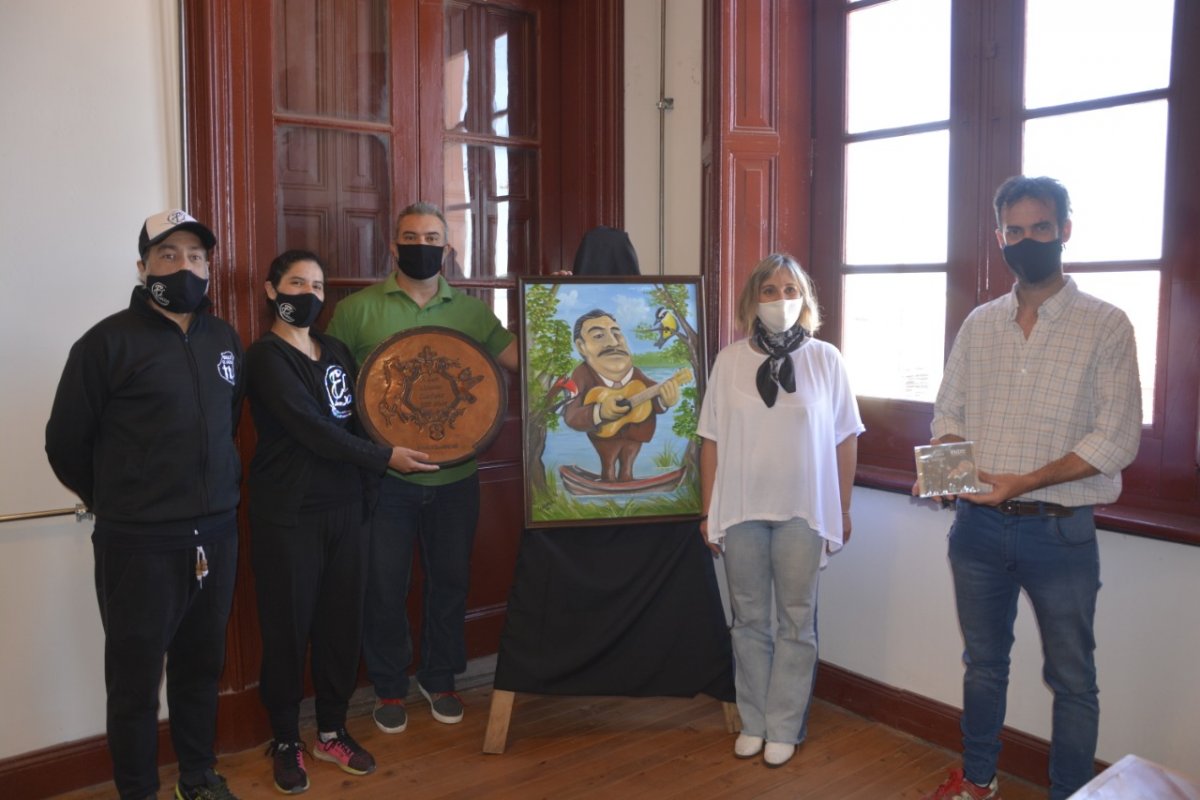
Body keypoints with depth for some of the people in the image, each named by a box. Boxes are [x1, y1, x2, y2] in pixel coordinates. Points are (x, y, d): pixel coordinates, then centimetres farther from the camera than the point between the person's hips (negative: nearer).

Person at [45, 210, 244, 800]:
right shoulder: (109, 341, -9)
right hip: (139, 544, -4)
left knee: (201, 664, 17)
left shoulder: (225, 340, 8)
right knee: (135, 677, 8)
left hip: (216, 535, 5)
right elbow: (65, 442, -3)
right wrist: (115, 504, 7)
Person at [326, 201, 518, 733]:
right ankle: (389, 688, 28)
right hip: (385, 476, -2)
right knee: (385, 585, 8)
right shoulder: (358, 309, -1)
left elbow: (516, 356, 0)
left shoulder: (470, 310, 8)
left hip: (455, 477, 3)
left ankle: (439, 678, 34)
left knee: (451, 579, 14)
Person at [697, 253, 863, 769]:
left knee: (797, 622, 8)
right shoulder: (729, 361, 1)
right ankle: (753, 722, 25)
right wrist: (708, 511, 3)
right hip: (741, 511, 1)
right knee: (749, 620, 11)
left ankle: (784, 728, 21)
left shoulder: (825, 359, -2)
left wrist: (843, 510, 3)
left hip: (804, 512, -1)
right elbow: (711, 440, 3)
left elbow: (844, 439, 3)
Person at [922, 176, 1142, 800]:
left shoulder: (1105, 326, -6)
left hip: (1060, 531, -4)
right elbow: (948, 413, 11)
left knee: (1072, 679, 9)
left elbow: (1117, 439, -12)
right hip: (977, 525, 4)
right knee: (983, 663, 19)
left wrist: (1025, 482, -22)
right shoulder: (979, 325, 7)